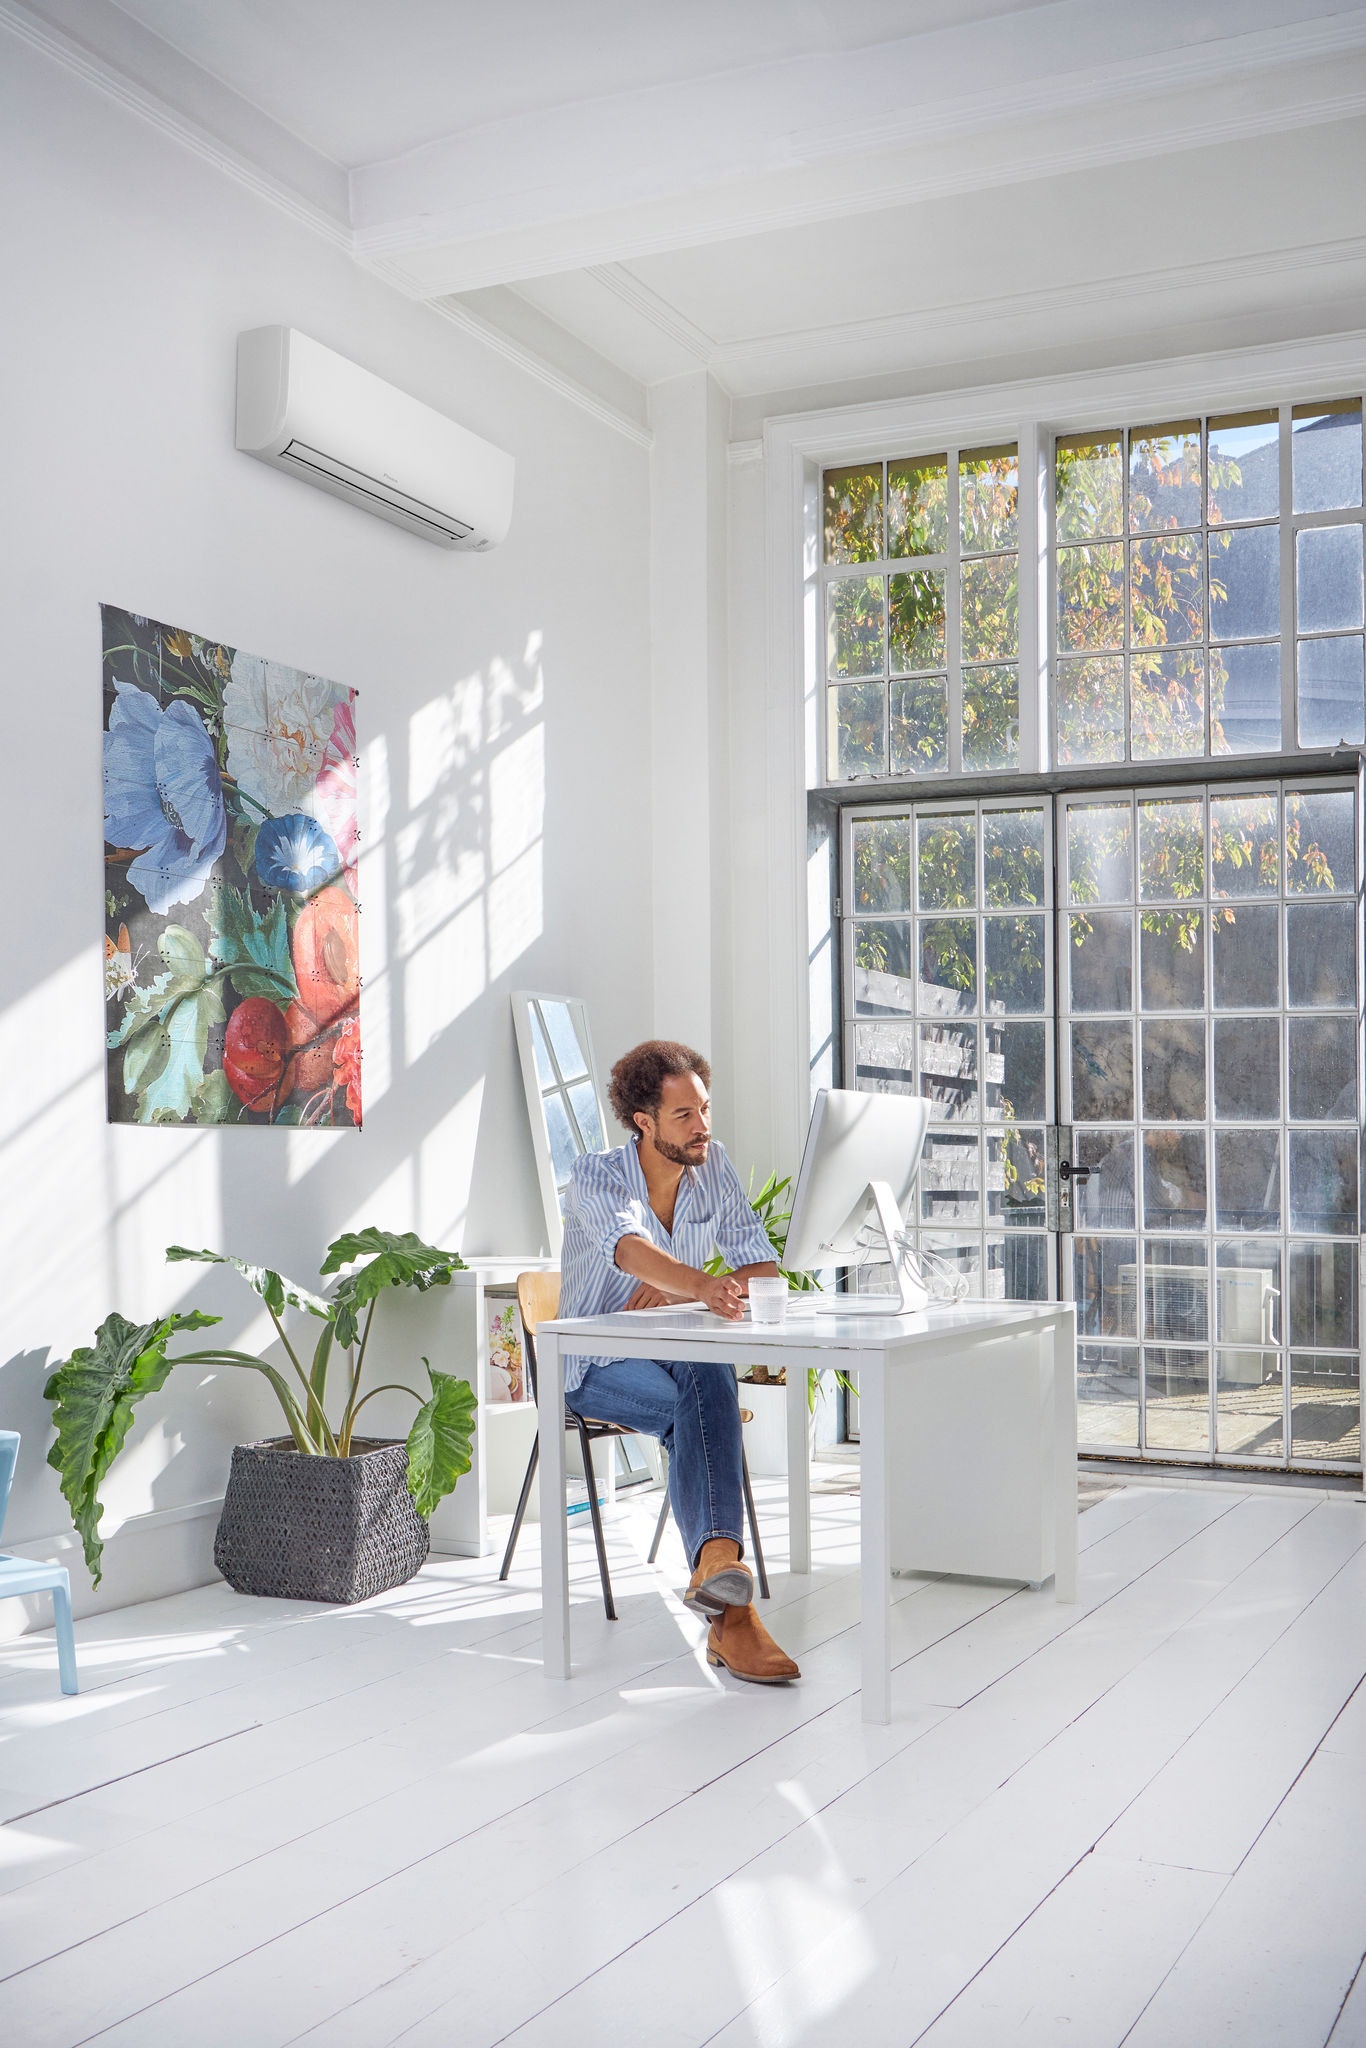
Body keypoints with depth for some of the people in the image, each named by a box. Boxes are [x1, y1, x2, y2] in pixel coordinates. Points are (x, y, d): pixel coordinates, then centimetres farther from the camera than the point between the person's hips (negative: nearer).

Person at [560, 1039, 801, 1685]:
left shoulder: (714, 1167, 2)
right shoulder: (595, 1177, -14)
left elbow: (761, 1268, 0)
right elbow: (633, 1250, -37)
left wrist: (675, 1294, -17)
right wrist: (701, 1286, -58)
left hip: (686, 1356, 3)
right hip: (600, 1367, -3)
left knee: (707, 1382, -36)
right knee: (700, 1406, -35)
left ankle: (714, 1564, -52)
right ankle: (730, 1611, -44)